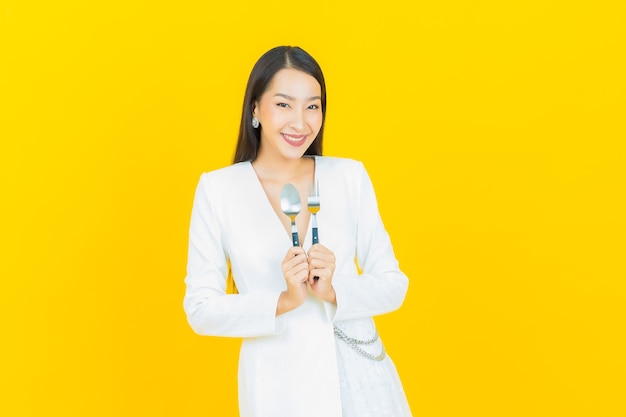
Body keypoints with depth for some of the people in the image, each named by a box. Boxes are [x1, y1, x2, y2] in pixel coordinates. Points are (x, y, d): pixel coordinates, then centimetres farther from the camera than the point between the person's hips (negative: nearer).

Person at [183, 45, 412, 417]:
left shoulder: (351, 176, -2)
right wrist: (284, 301, -20)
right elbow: (201, 308, -7)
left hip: (360, 378, 2)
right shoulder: (218, 189, -6)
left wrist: (333, 291, -18)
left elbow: (393, 284, -1)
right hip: (277, 385, -1)